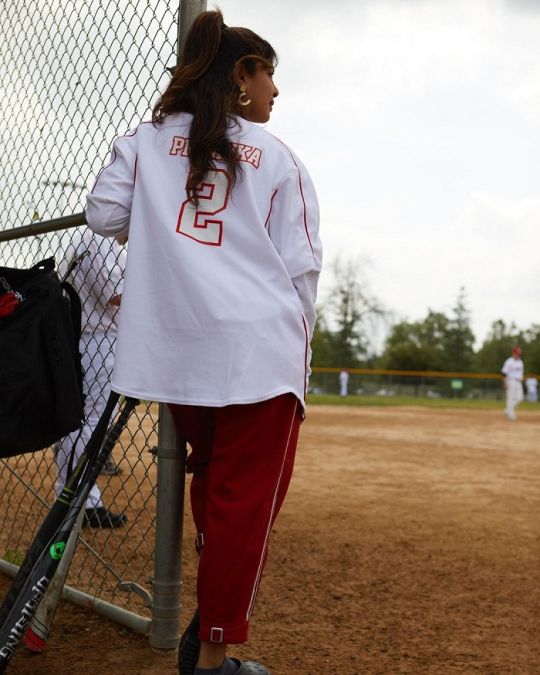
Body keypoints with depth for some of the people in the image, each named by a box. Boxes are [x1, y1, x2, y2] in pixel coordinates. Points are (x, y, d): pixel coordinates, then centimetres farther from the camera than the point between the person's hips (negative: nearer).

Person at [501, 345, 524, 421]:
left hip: (518, 382, 8)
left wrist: (521, 382, 18)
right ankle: (511, 414, 1)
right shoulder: (509, 362, -11)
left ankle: (508, 410, 16)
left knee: (519, 398, 2)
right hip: (511, 381, -8)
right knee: (511, 398, -6)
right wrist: (505, 383, -18)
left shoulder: (520, 362, 14)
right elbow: (504, 372, -13)